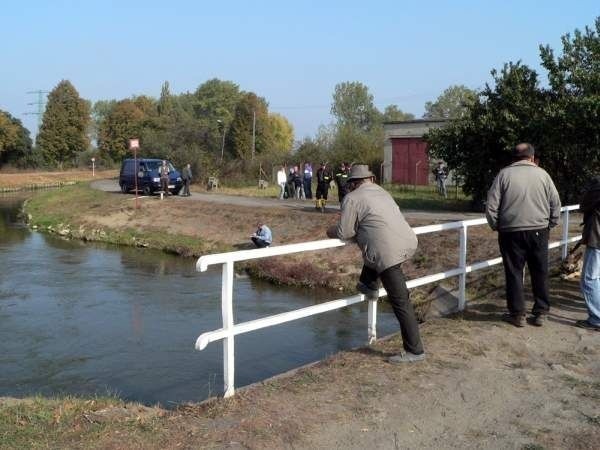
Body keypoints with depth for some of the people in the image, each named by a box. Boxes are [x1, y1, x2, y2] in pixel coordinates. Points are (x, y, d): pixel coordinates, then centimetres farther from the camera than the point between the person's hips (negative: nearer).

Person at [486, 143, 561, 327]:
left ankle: (517, 313, 13)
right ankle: (540, 312, 18)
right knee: (540, 273, 12)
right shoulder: (542, 174, 2)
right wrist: (550, 225, 16)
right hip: (538, 231, 2)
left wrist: (496, 226, 9)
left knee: (514, 273, 7)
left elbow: (491, 206, -5)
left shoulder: (504, 174, -2)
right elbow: (556, 204, 4)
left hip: (511, 233, -1)